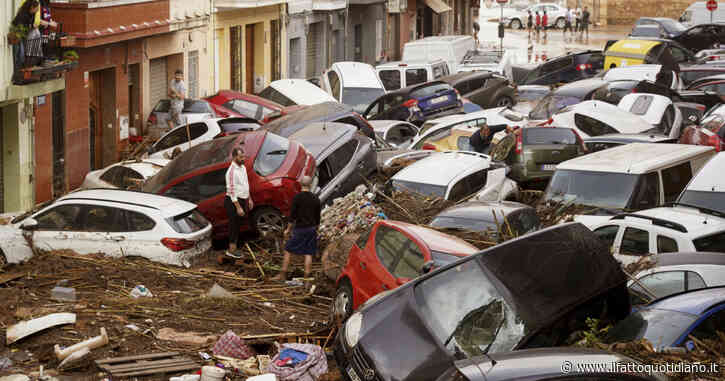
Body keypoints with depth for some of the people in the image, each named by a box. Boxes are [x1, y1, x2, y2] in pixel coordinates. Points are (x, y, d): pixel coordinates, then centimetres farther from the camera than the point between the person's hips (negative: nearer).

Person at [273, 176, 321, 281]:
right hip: (311, 229, 4)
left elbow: (293, 215, -10)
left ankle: (283, 274, 9)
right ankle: (306, 277, 6)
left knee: (288, 250, 7)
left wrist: (288, 229, -1)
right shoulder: (315, 199, 2)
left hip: (299, 229, -4)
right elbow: (318, 217, 8)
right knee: (308, 254, 6)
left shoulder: (297, 197, -11)